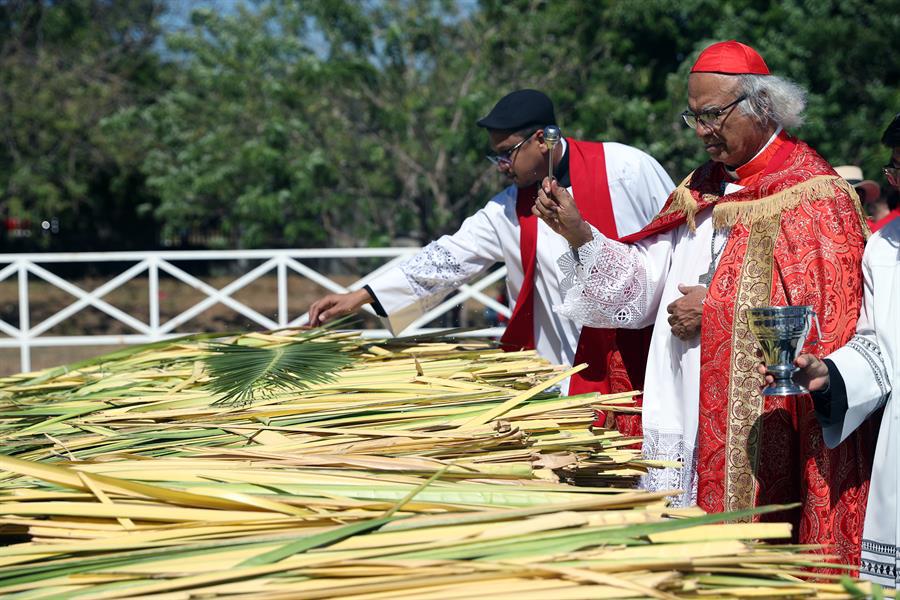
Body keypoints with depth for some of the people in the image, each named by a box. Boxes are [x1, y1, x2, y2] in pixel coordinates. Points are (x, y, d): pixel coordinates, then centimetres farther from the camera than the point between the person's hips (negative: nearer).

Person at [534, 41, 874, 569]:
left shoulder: (814, 195, -7)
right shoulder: (702, 190, 17)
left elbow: (832, 312, -16)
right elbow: (645, 281, 12)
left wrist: (719, 309, -14)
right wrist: (578, 232, -3)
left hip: (763, 424, -7)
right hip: (691, 421, 7)